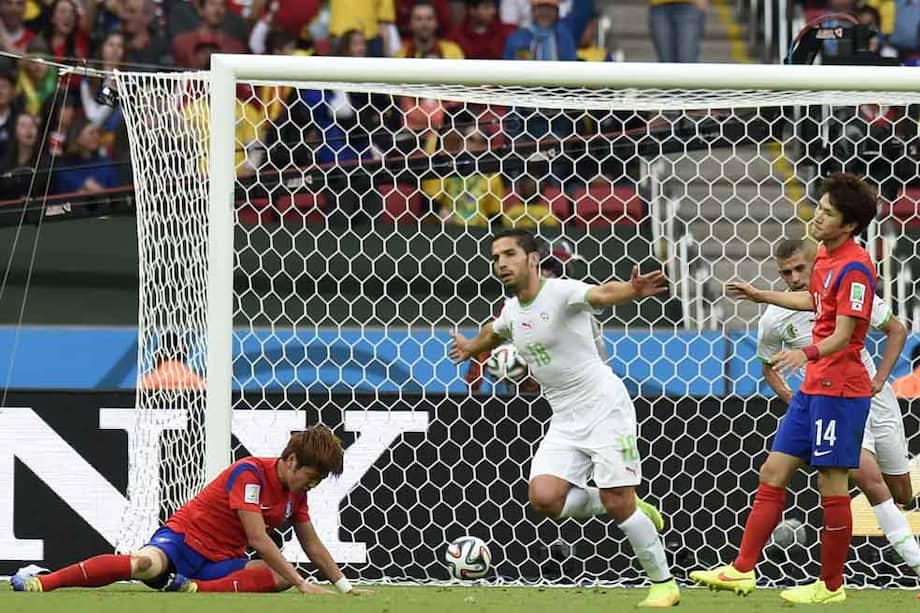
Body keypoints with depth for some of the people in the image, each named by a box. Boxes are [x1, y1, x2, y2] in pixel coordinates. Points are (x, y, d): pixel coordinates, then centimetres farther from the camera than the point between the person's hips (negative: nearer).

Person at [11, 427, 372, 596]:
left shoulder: (296, 495, 9)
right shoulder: (249, 473, -18)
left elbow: (313, 547, 22)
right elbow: (257, 539, -24)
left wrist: (344, 587, 16)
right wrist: (303, 585, -25)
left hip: (221, 561, 8)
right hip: (185, 539, -8)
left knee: (281, 578, -18)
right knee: (145, 565, -39)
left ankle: (195, 589, -27)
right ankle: (39, 583, -41)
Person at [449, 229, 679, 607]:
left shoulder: (561, 292, -15)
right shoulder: (512, 309, 9)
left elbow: (601, 294, -38)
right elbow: (495, 331, 36)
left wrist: (632, 291, -58)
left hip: (604, 408, -7)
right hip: (565, 420, 7)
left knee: (617, 503, -11)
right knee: (544, 497, -13)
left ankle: (664, 584, 6)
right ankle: (627, 508, 11)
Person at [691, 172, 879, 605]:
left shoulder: (854, 268, -17)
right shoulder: (825, 256, 12)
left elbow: (842, 336, -23)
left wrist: (807, 354, -41)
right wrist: (761, 296, 43)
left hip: (839, 388, -10)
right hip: (813, 387, 10)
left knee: (832, 485, -3)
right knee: (774, 472, 8)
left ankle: (831, 586, 6)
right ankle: (743, 570, 10)